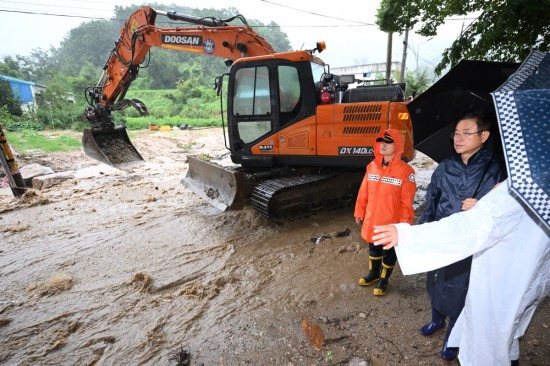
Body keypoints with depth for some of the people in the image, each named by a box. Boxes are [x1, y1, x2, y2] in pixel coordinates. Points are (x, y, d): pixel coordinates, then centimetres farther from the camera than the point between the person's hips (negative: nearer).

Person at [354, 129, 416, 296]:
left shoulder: (405, 171, -16)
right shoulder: (372, 166, 0)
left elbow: (407, 202, -14)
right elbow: (364, 192, 6)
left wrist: (404, 224, -12)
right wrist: (359, 211, 9)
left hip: (391, 222, -4)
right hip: (371, 219, 5)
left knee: (389, 252, 15)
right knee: (373, 248, 23)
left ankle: (384, 280, 37)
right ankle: (373, 273, 46)